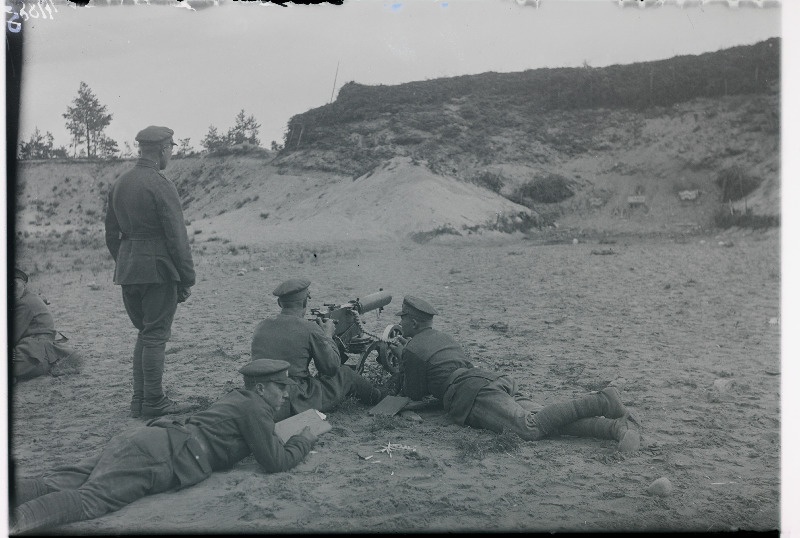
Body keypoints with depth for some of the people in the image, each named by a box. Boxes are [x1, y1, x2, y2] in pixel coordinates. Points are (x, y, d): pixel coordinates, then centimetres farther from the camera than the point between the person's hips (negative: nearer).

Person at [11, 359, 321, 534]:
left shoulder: (238, 396, 26)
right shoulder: (255, 406, -1)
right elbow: (275, 462, -1)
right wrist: (305, 440, 16)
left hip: (149, 437, 9)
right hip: (161, 455, -9)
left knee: (59, 484, -5)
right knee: (89, 499, -26)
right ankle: (14, 520, -45)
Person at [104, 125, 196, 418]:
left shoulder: (118, 185, 11)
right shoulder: (161, 186, -13)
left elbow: (111, 234, 16)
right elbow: (177, 237, -14)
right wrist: (187, 278, -9)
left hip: (128, 270, 8)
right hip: (158, 270, -8)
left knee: (145, 332, 17)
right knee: (155, 335, 0)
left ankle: (139, 399, 20)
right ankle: (153, 402, 7)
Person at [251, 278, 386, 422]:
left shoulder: (261, 328, 1)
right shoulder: (310, 329, -14)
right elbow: (331, 367, -5)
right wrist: (328, 335, 10)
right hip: (299, 406, -6)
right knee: (345, 374, 16)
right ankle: (376, 397, 42)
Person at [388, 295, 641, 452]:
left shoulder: (412, 350, 10)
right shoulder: (444, 338, 34)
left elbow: (413, 393, 18)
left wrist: (402, 359, 28)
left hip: (474, 394, -8)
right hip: (495, 380, 8)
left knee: (531, 427, -25)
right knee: (544, 420, -11)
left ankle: (601, 402, -35)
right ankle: (617, 426, -30)